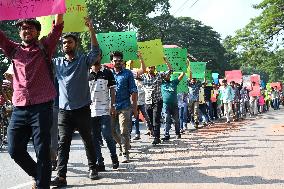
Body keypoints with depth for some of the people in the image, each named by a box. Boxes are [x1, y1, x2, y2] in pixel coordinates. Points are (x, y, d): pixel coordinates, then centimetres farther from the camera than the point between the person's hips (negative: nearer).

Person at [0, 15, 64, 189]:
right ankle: (38, 175, 28)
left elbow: (58, 26, -2)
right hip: (19, 109, 4)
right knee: (15, 149, 5)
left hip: (41, 107, -4)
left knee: (42, 151, -3)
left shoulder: (45, 48, 8)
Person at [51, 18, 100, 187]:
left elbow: (96, 51, -12)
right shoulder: (57, 62, 9)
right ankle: (61, 176, -6)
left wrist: (91, 30, -21)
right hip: (64, 110, 2)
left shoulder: (84, 60, 1)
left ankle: (93, 168, 27)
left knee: (88, 140, 11)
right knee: (63, 143, -4)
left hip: (83, 109, -1)